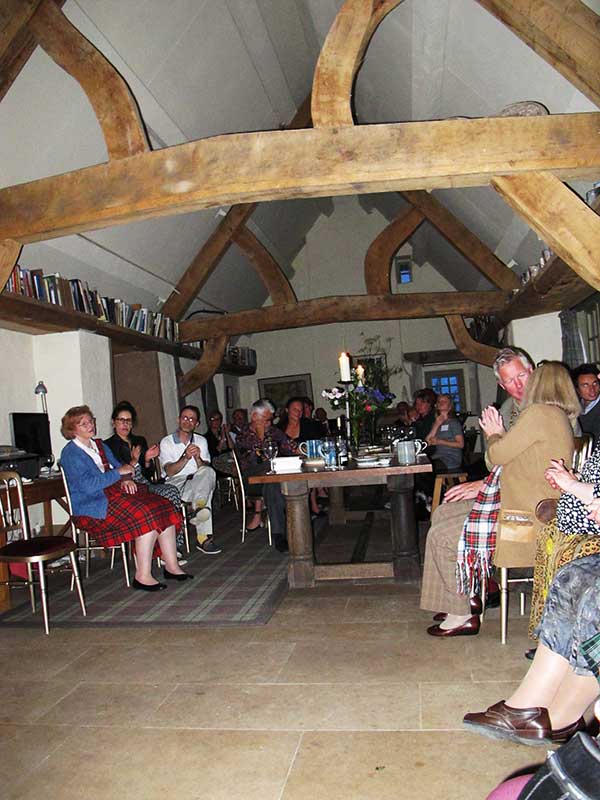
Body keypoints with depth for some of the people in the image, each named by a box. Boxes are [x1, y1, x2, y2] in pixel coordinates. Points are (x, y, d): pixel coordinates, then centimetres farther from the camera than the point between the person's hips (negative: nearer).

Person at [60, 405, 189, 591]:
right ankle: (143, 576, -23)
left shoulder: (99, 445, 20)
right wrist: (119, 472, -13)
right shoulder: (71, 453, -5)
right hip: (92, 508, -8)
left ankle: (172, 566, -10)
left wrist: (126, 479, -4)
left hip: (114, 493, 8)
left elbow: (118, 466, 20)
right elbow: (87, 486, -18)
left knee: (163, 508, -14)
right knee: (146, 516, -28)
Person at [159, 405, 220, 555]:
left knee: (208, 472, -32)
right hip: (174, 483, -3)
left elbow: (206, 468, 1)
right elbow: (169, 471, -10)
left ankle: (198, 508, -49)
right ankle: (204, 537, -36)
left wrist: (198, 458, -21)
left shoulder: (201, 441, 15)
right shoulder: (166, 442, 5)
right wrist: (185, 457, -26)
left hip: (196, 483, 3)